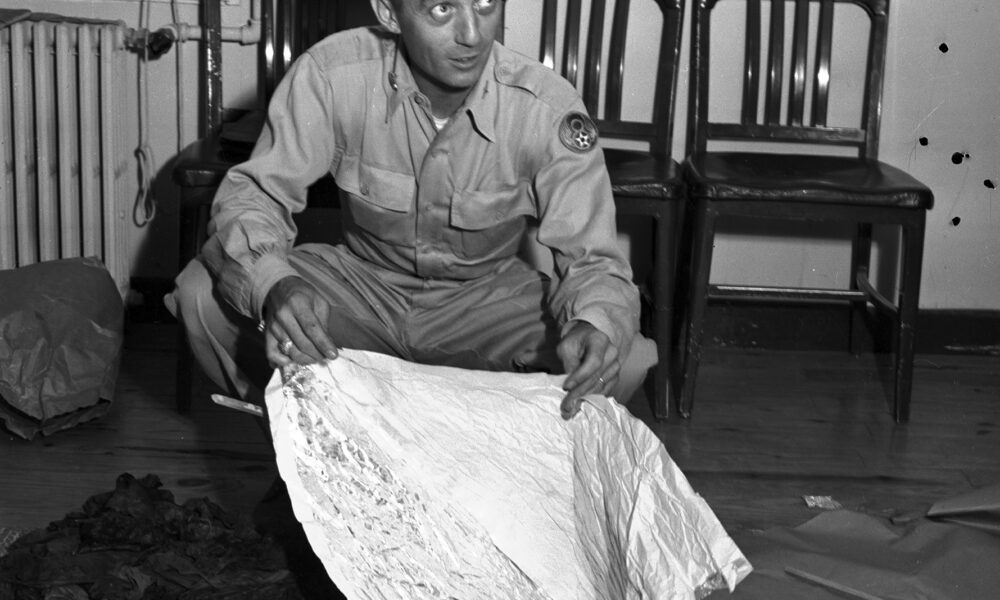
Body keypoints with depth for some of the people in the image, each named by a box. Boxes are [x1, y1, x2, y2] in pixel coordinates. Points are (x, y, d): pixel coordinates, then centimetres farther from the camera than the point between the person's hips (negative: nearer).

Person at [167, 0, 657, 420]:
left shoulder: (549, 109, -23)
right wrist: (274, 286, -43)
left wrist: (596, 323, -46)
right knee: (203, 294, -24)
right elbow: (251, 194, -19)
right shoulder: (333, 74, -23)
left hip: (486, 299, 0)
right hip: (362, 282, 1)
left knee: (624, 361, -27)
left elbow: (592, 260, -20)